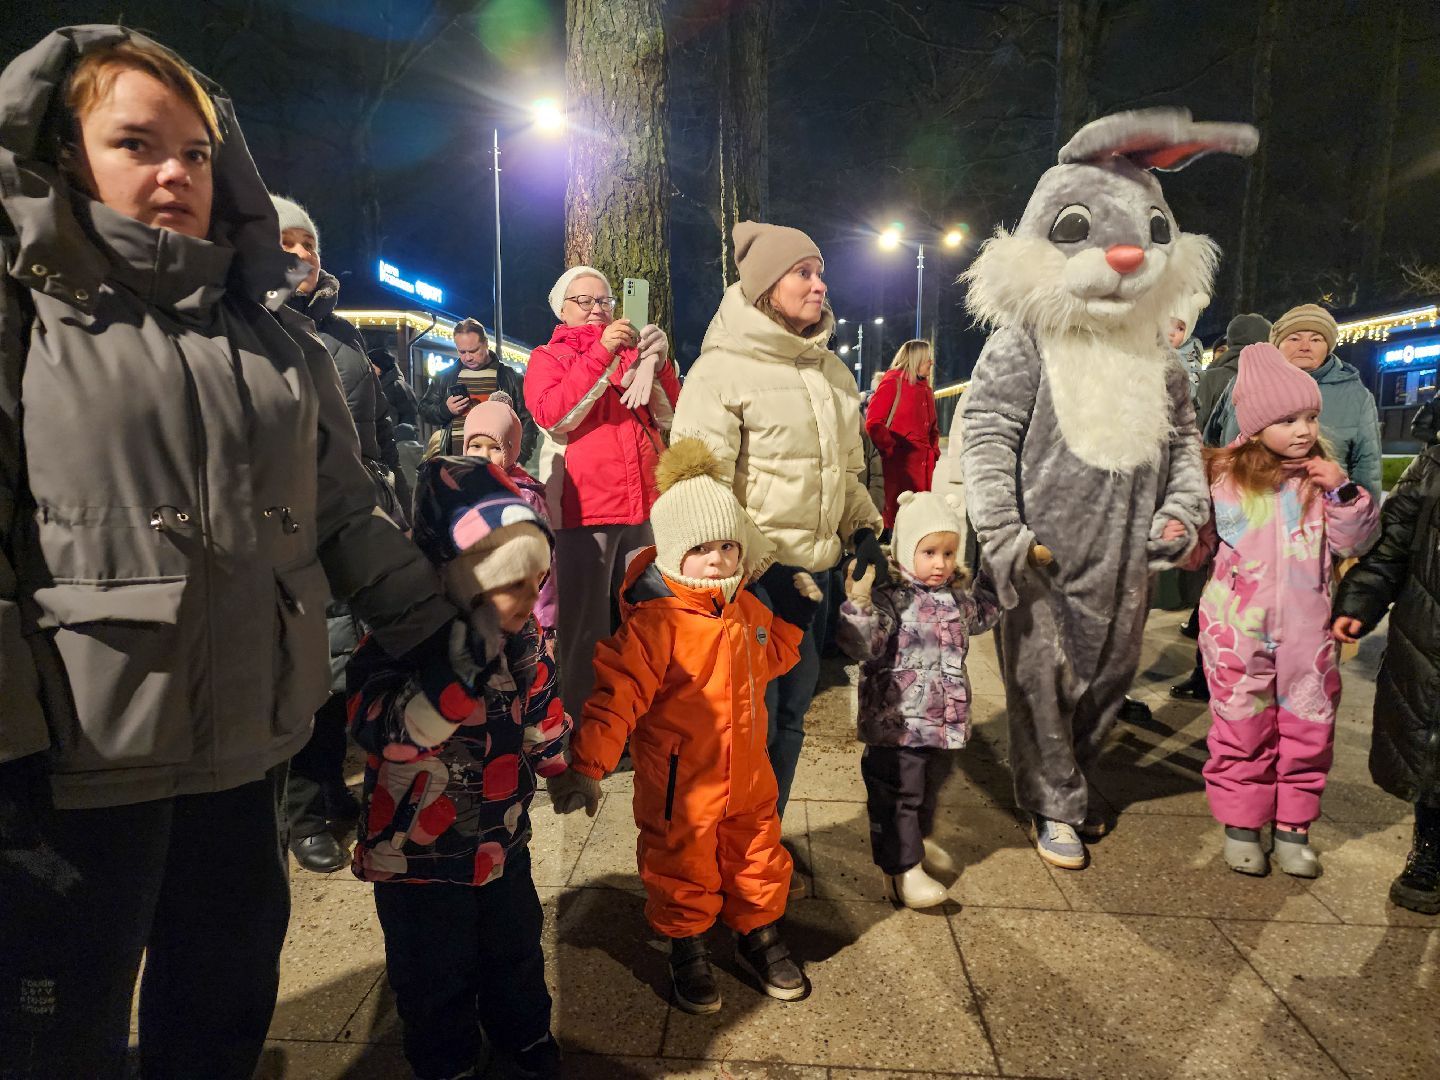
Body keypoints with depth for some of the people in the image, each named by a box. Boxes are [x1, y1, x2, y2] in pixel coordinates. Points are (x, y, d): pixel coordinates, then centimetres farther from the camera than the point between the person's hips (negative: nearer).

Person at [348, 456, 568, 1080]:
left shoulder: (521, 641, -5)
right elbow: (386, 732, -39)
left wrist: (563, 764, 18)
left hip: (504, 841, 6)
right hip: (418, 853, -5)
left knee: (516, 952, 24)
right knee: (437, 980, 14)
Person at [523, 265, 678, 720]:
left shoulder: (633, 351, 18)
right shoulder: (547, 357, 9)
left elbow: (671, 415, 10)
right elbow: (551, 415, -12)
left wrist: (657, 364, -5)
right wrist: (601, 353, -16)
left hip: (645, 504, 4)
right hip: (584, 508, -4)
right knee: (586, 625, -2)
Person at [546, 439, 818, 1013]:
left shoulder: (747, 609, 1)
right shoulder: (655, 621, -24)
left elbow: (770, 658, 20)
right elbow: (617, 693, -27)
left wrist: (792, 613, 8)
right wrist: (586, 765, -33)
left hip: (746, 772, 6)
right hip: (679, 783, -6)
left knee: (758, 858, 22)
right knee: (683, 870, 14)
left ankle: (760, 937, 46)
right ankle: (688, 949, 39)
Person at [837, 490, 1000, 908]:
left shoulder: (956, 596, 7)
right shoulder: (889, 599, -19)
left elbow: (984, 614, 29)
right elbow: (862, 645, -29)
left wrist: (984, 577, 21)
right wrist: (858, 600, -41)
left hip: (945, 721, 8)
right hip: (898, 723, -8)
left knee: (930, 787, 27)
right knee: (897, 795, 3)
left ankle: (918, 839, 49)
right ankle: (901, 869, 14)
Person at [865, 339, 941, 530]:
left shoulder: (926, 389, 21)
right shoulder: (893, 381, -1)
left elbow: (933, 426, 29)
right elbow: (873, 422, -10)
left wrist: (934, 451, 14)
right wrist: (891, 449, -14)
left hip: (924, 463, 8)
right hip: (900, 461, -8)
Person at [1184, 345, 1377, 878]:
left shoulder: (1320, 476, 3)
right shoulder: (1223, 475, -2)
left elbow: (1352, 540, 2)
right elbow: (1201, 540, 7)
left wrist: (1343, 492, -11)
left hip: (1306, 630, 2)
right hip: (1238, 630, -2)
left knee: (1308, 729, 9)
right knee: (1242, 728, 7)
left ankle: (1293, 829, 25)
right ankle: (1241, 825, 22)